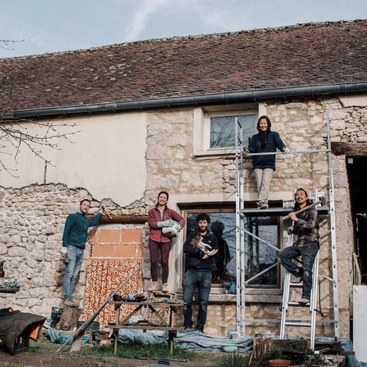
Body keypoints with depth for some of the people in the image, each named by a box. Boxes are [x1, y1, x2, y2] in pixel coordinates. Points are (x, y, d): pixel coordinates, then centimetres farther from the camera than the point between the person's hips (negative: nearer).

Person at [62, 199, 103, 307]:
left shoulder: (86, 221, 20)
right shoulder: (73, 217, 0)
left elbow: (95, 222, 44)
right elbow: (66, 232, -7)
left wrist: (100, 212, 39)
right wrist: (65, 247, -15)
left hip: (81, 250, 7)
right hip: (72, 248, -7)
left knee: (74, 276, 4)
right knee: (69, 274, -10)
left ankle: (70, 298, 4)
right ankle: (67, 299, -13)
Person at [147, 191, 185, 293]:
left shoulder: (170, 212, 11)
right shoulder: (152, 211, 10)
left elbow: (182, 220, 5)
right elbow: (151, 223, -4)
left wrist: (177, 229, -13)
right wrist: (163, 224, -16)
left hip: (166, 239, 0)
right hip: (154, 239, 0)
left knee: (164, 261, -2)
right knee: (153, 261, -1)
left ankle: (165, 284, 4)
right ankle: (154, 284, 6)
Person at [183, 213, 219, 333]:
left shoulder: (212, 238, 16)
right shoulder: (192, 236, 16)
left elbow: (215, 254, 1)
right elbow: (185, 248, -2)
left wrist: (197, 250, -8)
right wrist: (202, 253, -9)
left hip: (206, 273, 0)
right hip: (191, 271, 0)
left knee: (203, 302, -1)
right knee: (187, 301, -7)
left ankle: (200, 328, 4)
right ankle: (188, 327, 0)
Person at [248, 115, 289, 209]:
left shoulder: (273, 135, 12)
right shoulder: (255, 137, 18)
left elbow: (279, 143, -5)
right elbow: (251, 148, 5)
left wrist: (284, 148, -27)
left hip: (269, 163, -2)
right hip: (257, 164, 2)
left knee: (266, 182, -17)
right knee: (259, 184, -6)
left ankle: (261, 201, -27)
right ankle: (264, 202, -7)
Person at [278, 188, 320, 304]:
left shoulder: (312, 210, -3)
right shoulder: (296, 211, 17)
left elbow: (311, 224, -23)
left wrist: (296, 219, -28)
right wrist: (292, 229, 5)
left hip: (310, 244, -7)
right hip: (298, 243, 7)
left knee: (307, 269, -15)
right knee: (282, 255, -11)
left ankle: (306, 296, -12)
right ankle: (298, 273, 0)